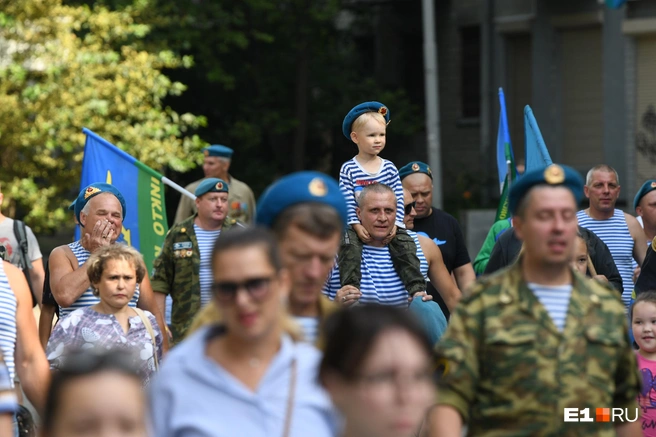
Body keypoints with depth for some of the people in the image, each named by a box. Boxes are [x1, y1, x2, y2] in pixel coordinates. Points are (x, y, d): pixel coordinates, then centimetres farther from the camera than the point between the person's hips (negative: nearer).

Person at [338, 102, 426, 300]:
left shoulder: (389, 168, 7)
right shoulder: (348, 169, 0)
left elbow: (398, 200, 3)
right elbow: (347, 202, -7)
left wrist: (394, 225, -10)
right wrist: (357, 226, -18)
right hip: (359, 226, -2)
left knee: (406, 245, -19)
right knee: (349, 245, -30)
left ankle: (417, 288, -19)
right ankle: (350, 285, -33)